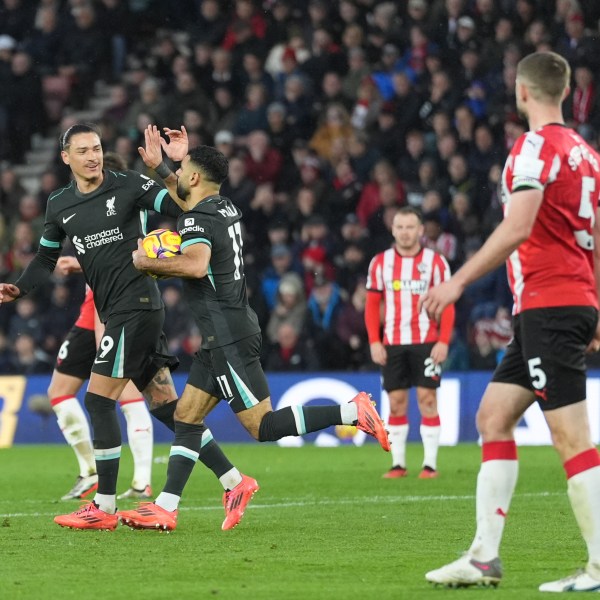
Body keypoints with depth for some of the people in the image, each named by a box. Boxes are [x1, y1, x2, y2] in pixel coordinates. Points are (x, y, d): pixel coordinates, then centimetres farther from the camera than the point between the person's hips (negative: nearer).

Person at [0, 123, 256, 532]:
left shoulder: (128, 186, -5)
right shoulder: (60, 205, 13)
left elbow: (184, 206, -13)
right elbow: (47, 258, 22)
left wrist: (163, 169, -27)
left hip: (137, 304, -7)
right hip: (116, 312, 7)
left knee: (98, 400, -9)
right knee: (165, 404, 6)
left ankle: (105, 508, -3)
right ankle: (233, 482, 11)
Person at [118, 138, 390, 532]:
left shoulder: (197, 221, -16)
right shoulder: (225, 207, 12)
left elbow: (196, 265, -37)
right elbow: (182, 202, 36)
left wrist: (148, 263, -23)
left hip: (229, 338, -10)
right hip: (227, 332, 10)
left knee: (264, 426, -9)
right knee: (186, 416, 9)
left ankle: (352, 412, -13)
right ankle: (165, 508, 8)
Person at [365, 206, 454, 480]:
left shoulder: (436, 261, 1)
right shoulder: (380, 262, 7)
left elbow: (447, 305, 0)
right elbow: (372, 304, 9)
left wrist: (443, 341, -10)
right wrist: (374, 341, -1)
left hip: (426, 342, -2)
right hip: (392, 344, 2)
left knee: (427, 400, -5)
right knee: (396, 403, 3)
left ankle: (430, 463, -2)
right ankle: (398, 463, 8)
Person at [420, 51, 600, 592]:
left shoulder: (536, 146, -11)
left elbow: (517, 228, -22)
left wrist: (459, 280, -20)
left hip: (548, 307, -9)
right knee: (493, 416, 11)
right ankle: (484, 558, 10)